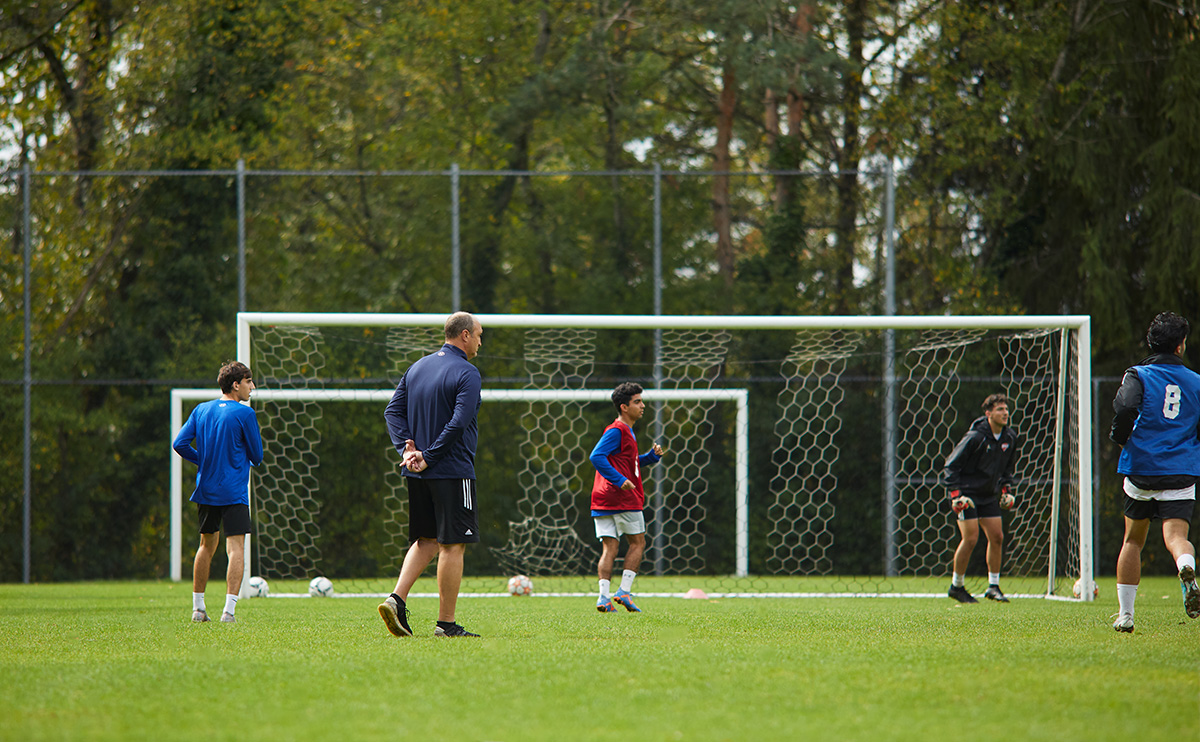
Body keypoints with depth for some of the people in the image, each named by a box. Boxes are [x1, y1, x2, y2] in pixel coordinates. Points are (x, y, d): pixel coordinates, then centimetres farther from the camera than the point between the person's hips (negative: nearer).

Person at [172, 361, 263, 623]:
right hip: (234, 492, -6)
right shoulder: (244, 413, -9)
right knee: (236, 547, -9)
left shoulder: (201, 410, 8)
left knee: (207, 545, 19)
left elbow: (180, 444, 4)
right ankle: (229, 609, -21)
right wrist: (250, 460, 19)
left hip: (206, 491, 6)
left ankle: (197, 607, 23)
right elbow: (257, 455, -4)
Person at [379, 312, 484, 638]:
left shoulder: (418, 367, 13)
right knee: (452, 544, -2)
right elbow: (458, 423, -21)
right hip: (452, 472, -7)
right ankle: (446, 623, -2)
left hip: (418, 475, 7)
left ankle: (397, 599, 1)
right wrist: (429, 458, -15)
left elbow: (393, 411, 9)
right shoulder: (467, 374, -11)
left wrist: (407, 449, -1)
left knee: (426, 541, 16)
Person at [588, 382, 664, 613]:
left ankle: (604, 596, -8)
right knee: (637, 542, 4)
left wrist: (652, 455, 15)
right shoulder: (617, 431, -10)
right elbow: (596, 456, -21)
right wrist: (620, 480, -23)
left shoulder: (626, 431, 21)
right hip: (623, 498, -9)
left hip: (603, 499, 9)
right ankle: (624, 591, -1)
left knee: (609, 548, 2)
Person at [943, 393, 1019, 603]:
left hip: (989, 495, 7)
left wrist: (1006, 489, 8)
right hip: (968, 494, -6)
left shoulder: (1010, 437, 1)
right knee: (970, 538, -12)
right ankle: (956, 585, 3)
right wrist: (956, 493, -19)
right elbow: (952, 464, -13)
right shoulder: (975, 437, -19)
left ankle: (993, 586, 11)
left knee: (997, 537, 1)